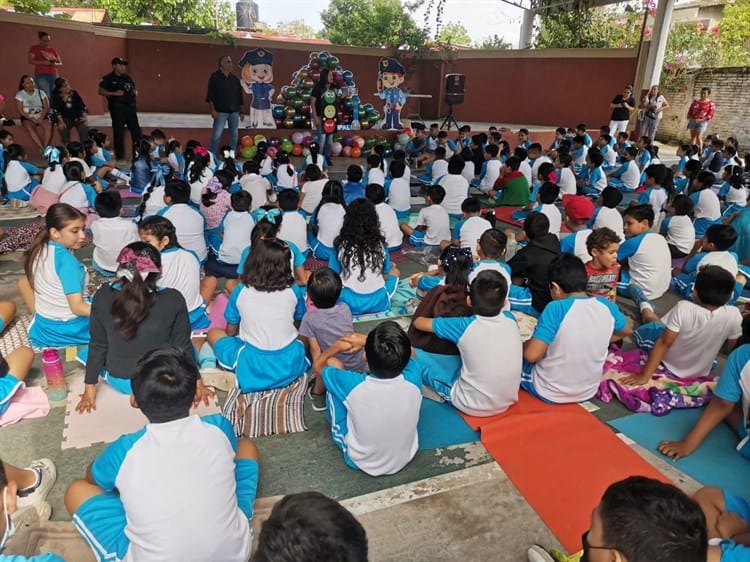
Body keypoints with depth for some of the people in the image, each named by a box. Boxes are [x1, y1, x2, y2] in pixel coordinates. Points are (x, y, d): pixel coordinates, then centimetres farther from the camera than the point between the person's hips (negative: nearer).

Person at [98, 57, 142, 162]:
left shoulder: (127, 78, 14)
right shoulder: (108, 78, -3)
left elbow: (134, 89, 24)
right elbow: (101, 91, -6)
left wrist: (135, 92, 1)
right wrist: (114, 93, -17)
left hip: (130, 106, 6)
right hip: (117, 107, -5)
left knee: (136, 129, 6)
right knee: (118, 131, -1)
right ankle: (119, 155, 7)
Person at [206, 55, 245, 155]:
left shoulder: (235, 78, 12)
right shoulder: (215, 77, -2)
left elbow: (239, 96, 17)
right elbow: (210, 95, -6)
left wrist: (241, 111, 14)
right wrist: (212, 110, -14)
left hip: (234, 112, 5)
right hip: (221, 112, -5)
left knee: (234, 135, 9)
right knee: (217, 135, -8)